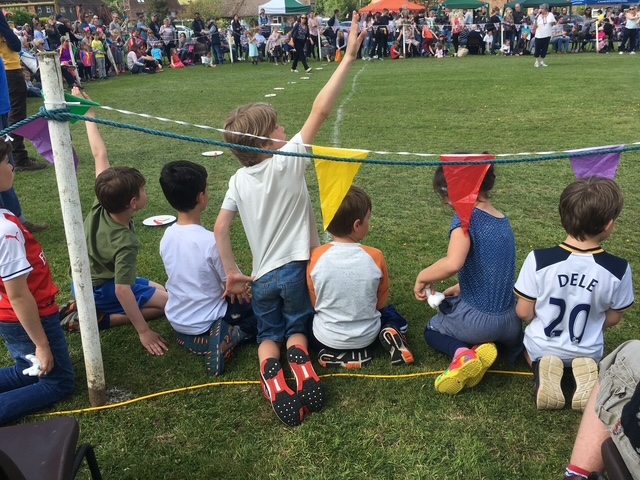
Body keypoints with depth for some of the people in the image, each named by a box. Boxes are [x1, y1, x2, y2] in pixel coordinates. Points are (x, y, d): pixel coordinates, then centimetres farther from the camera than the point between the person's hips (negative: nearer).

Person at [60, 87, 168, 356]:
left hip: (86, 278, 8)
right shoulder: (125, 243, -35)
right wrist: (143, 332, -28)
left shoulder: (102, 203, -18)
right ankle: (93, 319, -8)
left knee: (158, 291, 20)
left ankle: (89, 310, 11)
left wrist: (88, 112, -6)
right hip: (99, 290, -8)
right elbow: (122, 292, -35)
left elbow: (99, 154, -13)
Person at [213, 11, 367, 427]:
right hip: (296, 268, -3)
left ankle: (273, 377, -12)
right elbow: (321, 110, -22)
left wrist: (232, 273, 7)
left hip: (263, 277, 3)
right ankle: (299, 361, -13)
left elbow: (220, 229, -2)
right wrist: (349, 58, -22)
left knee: (269, 335, 18)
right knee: (296, 328, 19)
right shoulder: (288, 162, -16)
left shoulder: (238, 181, -2)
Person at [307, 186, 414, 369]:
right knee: (397, 319, 30)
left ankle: (336, 355, 5)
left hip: (326, 339, -1)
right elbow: (381, 302, -3)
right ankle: (389, 335, -3)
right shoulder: (375, 257, -17)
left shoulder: (316, 257, -17)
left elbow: (314, 303, -3)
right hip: (367, 337, 1)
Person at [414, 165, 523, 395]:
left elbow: (453, 263, -33)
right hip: (510, 322, 5)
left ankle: (462, 353, -6)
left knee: (432, 330, 28)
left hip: (477, 320, -5)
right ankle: (484, 345, 5)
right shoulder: (504, 221, 7)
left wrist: (422, 277, -15)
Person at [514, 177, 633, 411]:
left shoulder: (539, 260, -26)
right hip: (588, 352, 1)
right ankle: (585, 371, 2)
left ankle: (542, 369, 1)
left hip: (542, 347, -1)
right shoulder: (619, 269, -22)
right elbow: (613, 319, -6)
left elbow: (524, 313, -15)